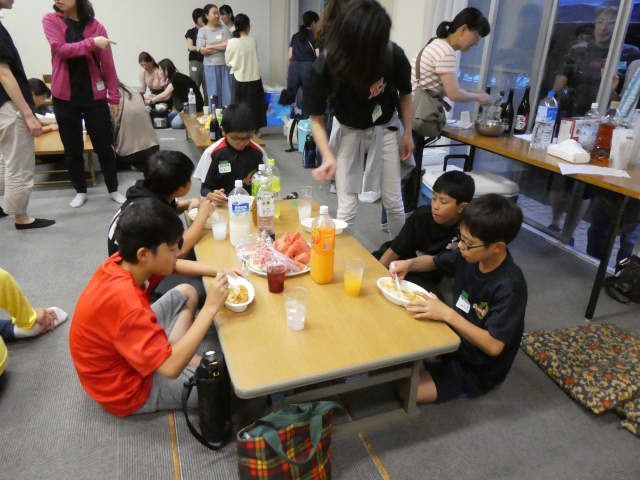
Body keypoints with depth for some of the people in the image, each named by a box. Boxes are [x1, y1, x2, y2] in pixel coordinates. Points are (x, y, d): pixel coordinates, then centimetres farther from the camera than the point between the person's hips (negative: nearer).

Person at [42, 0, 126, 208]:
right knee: (72, 148, 9)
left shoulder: (95, 26, 1)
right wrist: (91, 43, -24)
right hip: (64, 96, 1)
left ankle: (113, 190, 18)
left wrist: (114, 97, -2)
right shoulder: (50, 21, 3)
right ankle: (80, 191, 22)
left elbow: (108, 64, 1)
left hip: (94, 95, -1)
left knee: (104, 146, 4)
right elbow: (61, 49, -12)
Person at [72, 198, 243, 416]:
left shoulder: (124, 261, -14)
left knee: (186, 293, 14)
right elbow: (171, 367, -39)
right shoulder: (124, 300, -38)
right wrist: (210, 308, -35)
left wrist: (219, 272, -11)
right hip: (128, 386, -8)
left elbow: (176, 266, 5)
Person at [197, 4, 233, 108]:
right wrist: (221, 46, -6)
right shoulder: (202, 31, 2)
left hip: (225, 65, 1)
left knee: (228, 92, 2)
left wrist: (211, 46, -7)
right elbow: (202, 50, -7)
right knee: (214, 93, 3)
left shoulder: (224, 29, 6)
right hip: (211, 66, -1)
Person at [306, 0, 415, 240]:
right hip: (348, 131, -1)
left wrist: (407, 133, 0)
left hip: (386, 128, 1)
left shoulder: (393, 55, -25)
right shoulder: (326, 65, -27)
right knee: (347, 209, -4)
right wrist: (328, 157, -31)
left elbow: (405, 93, -2)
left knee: (393, 202, 8)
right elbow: (316, 119, -17)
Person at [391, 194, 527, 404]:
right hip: (456, 342, 7)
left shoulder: (509, 287, -30)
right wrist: (409, 264, -12)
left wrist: (447, 314, -36)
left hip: (479, 370, -7)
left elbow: (493, 346, -30)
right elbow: (433, 261, 9)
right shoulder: (470, 256, -10)